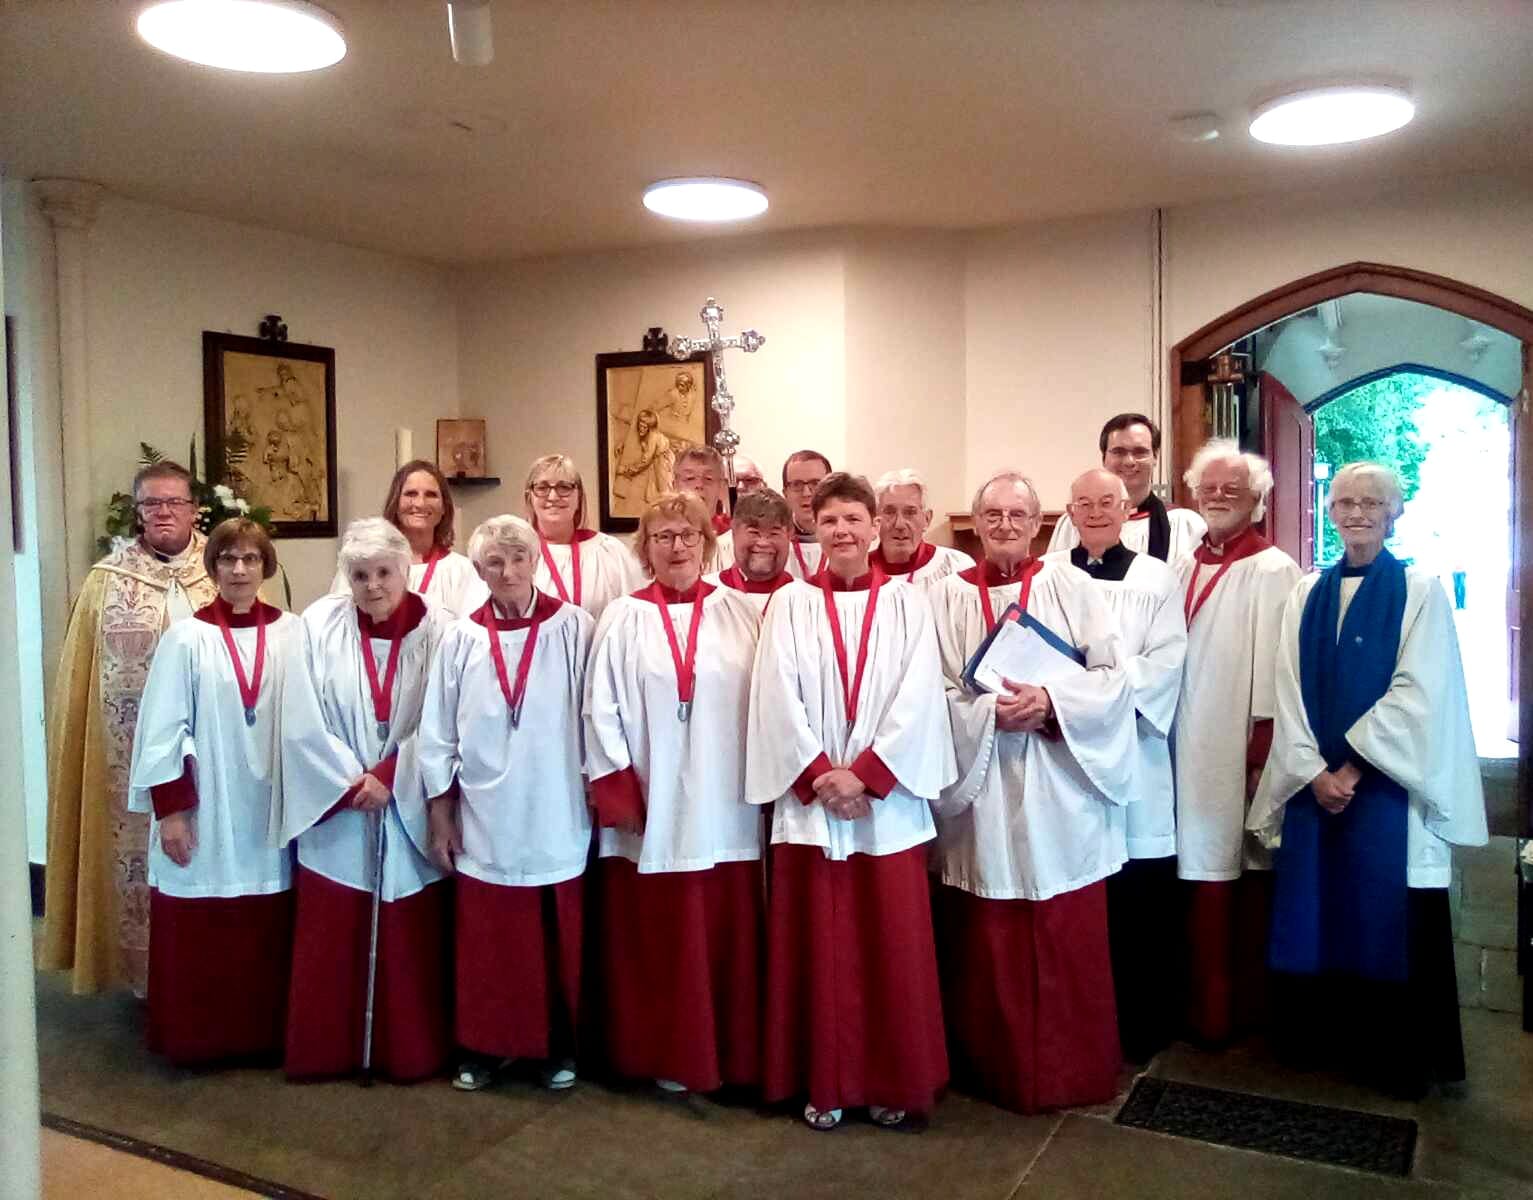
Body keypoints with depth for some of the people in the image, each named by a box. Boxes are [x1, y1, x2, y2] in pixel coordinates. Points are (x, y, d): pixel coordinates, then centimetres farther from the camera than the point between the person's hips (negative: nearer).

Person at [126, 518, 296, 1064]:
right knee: (197, 937, 5)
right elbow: (163, 729, -5)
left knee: (267, 934, 8)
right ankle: (196, 1039, 22)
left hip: (272, 810, 2)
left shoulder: (291, 633, 0)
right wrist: (171, 810, -8)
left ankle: (266, 1035, 24)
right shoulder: (186, 637, -5)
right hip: (204, 812, -1)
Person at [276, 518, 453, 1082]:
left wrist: (388, 776, -13)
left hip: (409, 813, -1)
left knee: (409, 943, 6)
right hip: (336, 811, 1)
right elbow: (302, 723, -5)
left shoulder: (437, 629, -5)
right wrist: (352, 782, -11)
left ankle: (410, 1053, 20)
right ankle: (325, 1051, 22)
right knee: (329, 943, 7)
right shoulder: (318, 624, -3)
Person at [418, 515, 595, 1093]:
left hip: (555, 818, -1)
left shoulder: (573, 627, -5)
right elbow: (437, 732, 4)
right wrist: (440, 812, 4)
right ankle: (485, 1047, 27)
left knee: (558, 942, 10)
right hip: (484, 821, 2)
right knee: (486, 944, 10)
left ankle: (560, 1046, 27)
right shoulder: (461, 637, 0)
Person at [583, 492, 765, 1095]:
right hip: (649, 807, -1)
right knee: (655, 940, 6)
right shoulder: (624, 618, 3)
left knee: (725, 937, 7)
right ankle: (665, 1057, 20)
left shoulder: (738, 613, 5)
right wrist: (617, 793, -6)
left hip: (723, 805, 1)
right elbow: (601, 710, 0)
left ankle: (729, 1056, 21)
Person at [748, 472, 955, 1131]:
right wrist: (821, 776, -12)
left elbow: (916, 699, -5)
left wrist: (864, 775, -13)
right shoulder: (790, 603, 4)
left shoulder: (908, 604, 4)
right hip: (809, 800, 0)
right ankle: (825, 1083, 18)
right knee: (819, 947, 5)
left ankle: (892, 1080, 20)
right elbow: (778, 699, -4)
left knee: (892, 947, 5)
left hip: (888, 802, 0)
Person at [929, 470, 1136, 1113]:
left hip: (1059, 790, 0)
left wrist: (1050, 700, -18)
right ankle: (994, 1068, 22)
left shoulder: (1070, 585, 3)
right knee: (987, 942, 7)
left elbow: (1113, 673, -3)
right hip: (980, 791, 0)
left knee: (1069, 940, 6)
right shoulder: (947, 595, 4)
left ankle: (1074, 1071, 22)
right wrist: (991, 712, -17)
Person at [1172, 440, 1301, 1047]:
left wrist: (1264, 756, -16)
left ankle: (1244, 1005, 16)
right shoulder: (1183, 568, 12)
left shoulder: (1273, 572, -7)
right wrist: (1161, 738, 11)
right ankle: (1204, 1005, 21)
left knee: (1241, 878, 3)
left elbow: (1274, 668, -12)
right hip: (1187, 748, 6)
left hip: (1238, 750, -5)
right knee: (1200, 880, 9)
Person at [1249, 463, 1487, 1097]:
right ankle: (1321, 1038, 25)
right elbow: (1289, 690, 2)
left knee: (1388, 919, 2)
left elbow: (1416, 695, -11)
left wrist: (1353, 767, -15)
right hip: (1315, 782, 4)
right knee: (1316, 913, 9)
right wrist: (1314, 771, -9)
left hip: (1388, 783, -3)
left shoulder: (1421, 591, -3)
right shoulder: (1307, 593, 8)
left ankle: (1394, 1056, 18)